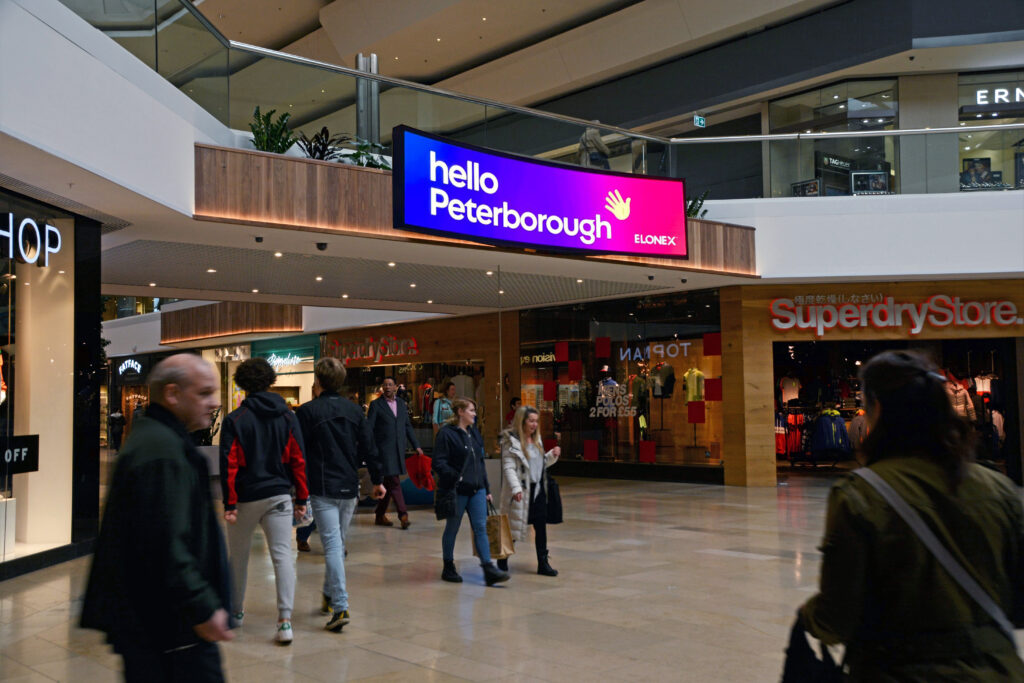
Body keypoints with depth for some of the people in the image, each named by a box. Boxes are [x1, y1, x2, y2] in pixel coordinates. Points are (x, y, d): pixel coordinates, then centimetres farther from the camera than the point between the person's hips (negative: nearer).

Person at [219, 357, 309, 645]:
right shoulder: (287, 416, 2)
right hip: (279, 495, 1)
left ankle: (235, 611, 32)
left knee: (238, 556, 16)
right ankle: (285, 620, -14)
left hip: (246, 498, -1)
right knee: (282, 554, -2)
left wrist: (229, 503, -5)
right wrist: (302, 498, 6)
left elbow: (228, 464, -9)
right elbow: (298, 459, 1)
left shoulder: (234, 420, -6)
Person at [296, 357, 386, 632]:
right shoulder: (354, 410, 7)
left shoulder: (307, 411, -5)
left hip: (322, 489, -5)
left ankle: (340, 607, -15)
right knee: (339, 543, 19)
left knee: (332, 545, -8)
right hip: (349, 488, 5)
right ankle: (330, 595, 32)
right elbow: (368, 447, 8)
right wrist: (377, 479, 16)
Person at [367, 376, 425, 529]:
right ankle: (403, 515, -10)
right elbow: (369, 428, -6)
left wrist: (416, 445, 15)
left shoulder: (401, 404, 14)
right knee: (393, 482, -10)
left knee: (389, 483, 10)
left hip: (399, 448, 6)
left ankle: (380, 516, 20)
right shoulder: (376, 404, -2)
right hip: (384, 448, -6)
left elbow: (408, 426, 19)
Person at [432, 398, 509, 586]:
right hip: (457, 491, -6)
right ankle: (448, 569, 20)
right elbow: (438, 463, -15)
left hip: (476, 489, 6)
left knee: (481, 528, 0)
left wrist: (487, 489, 17)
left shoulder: (474, 433, 15)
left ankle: (489, 570, -4)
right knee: (452, 529, 7)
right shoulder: (446, 433, -9)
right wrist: (456, 477, -24)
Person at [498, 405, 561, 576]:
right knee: (513, 528, 3)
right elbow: (508, 468, -16)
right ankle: (502, 562, 20)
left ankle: (543, 563, 11)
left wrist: (552, 456, 4)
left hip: (538, 489, 7)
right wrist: (516, 489, -25)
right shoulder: (511, 441, -10)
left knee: (541, 527, 5)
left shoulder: (536, 439, 12)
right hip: (521, 491, -7)